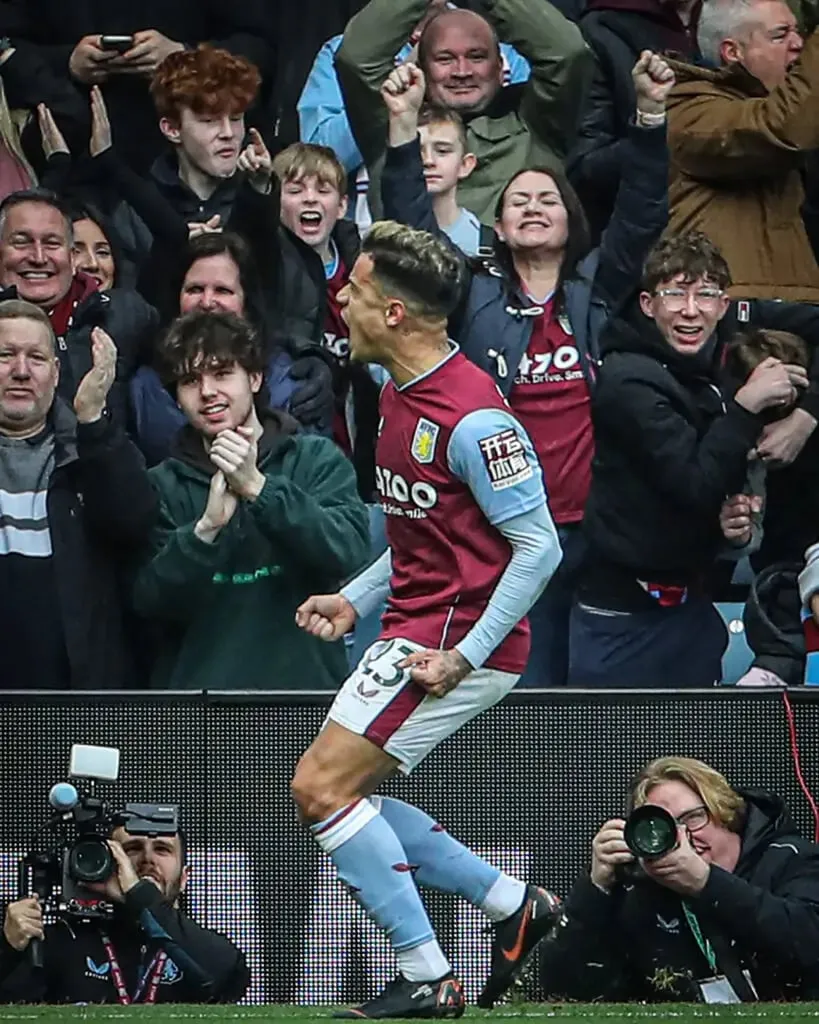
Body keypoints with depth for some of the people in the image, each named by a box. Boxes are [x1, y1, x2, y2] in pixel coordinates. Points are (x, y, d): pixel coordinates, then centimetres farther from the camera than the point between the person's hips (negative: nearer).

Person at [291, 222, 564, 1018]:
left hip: (455, 637, -10)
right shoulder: (397, 394, 10)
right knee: (342, 796, 14)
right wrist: (354, 601, 11)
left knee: (322, 788, -12)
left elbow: (539, 546, -20)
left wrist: (463, 655, -23)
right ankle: (516, 906, 20)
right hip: (415, 626, 10)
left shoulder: (472, 416, -21)